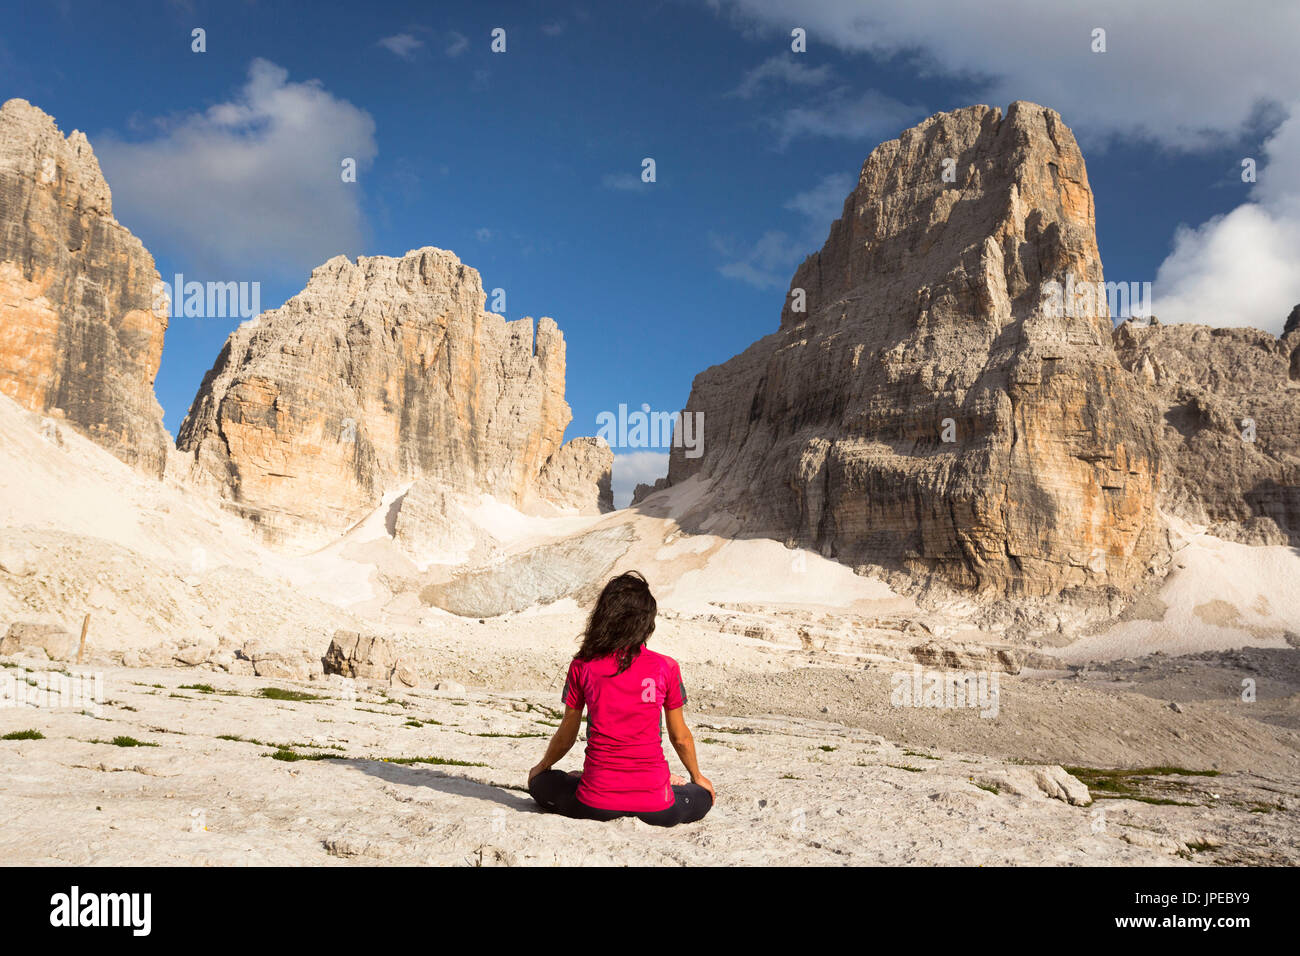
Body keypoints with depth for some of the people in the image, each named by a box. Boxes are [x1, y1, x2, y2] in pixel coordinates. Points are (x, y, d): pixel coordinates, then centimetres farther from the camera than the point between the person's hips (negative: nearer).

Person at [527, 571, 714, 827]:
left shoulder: (582, 665, -5)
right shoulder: (666, 667, -6)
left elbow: (566, 734, 7)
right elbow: (680, 737, 5)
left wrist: (541, 767, 28)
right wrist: (698, 777, 26)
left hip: (596, 804, 0)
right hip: (653, 807, 0)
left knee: (541, 783, 29)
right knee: (702, 797, 31)